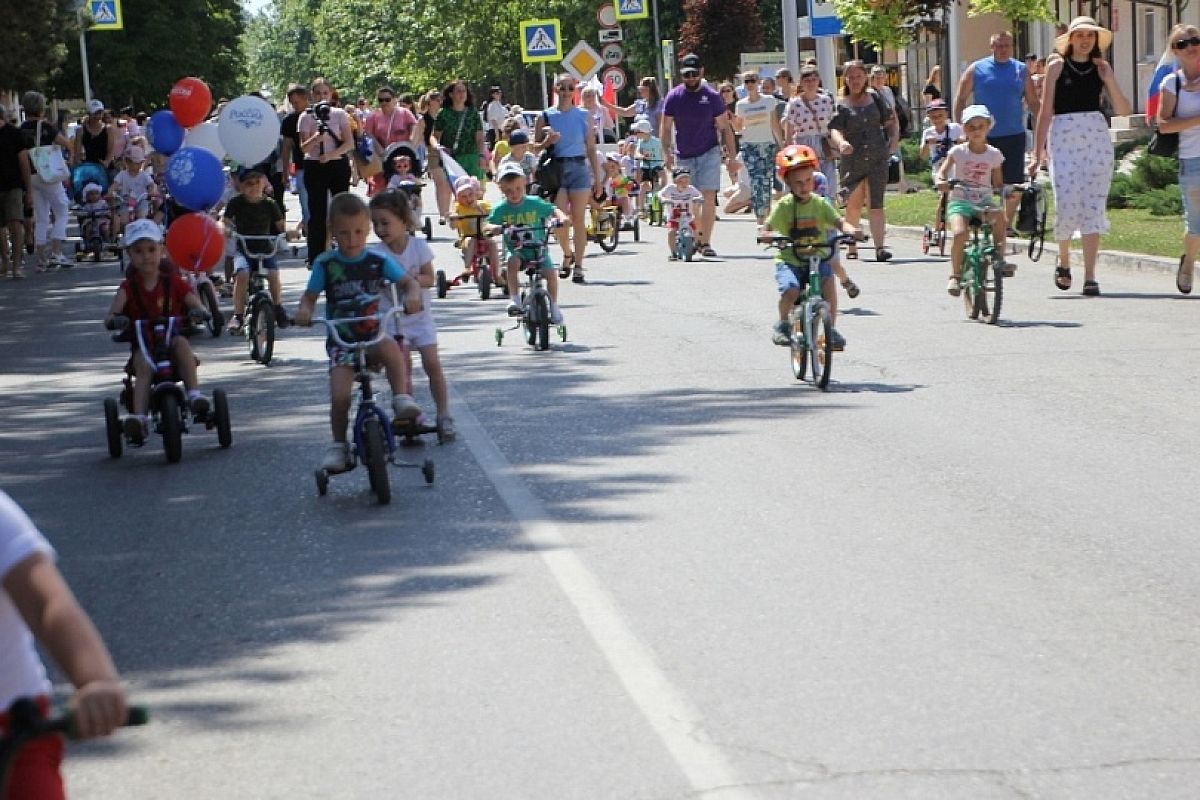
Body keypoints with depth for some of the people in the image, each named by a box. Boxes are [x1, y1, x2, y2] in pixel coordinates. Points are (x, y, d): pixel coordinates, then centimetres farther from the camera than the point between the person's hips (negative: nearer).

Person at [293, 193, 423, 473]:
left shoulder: (378, 260, 1)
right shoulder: (326, 263, 1)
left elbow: (409, 282, 5)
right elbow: (310, 295, 6)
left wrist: (413, 295, -19)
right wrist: (304, 310, -17)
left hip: (373, 336, 0)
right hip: (341, 341, 0)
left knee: (390, 347, -37)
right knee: (339, 396, -20)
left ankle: (402, 400, -26)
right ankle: (338, 445, -1)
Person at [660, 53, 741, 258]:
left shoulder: (712, 97, -4)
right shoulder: (673, 97, -1)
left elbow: (725, 128, 2)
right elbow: (665, 128, 5)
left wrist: (732, 157, -1)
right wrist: (667, 153, -6)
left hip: (708, 153, -2)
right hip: (683, 156, 2)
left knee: (708, 197, -13)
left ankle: (705, 242, -14)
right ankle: (693, 239, 21)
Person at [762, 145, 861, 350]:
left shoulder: (820, 204, 2)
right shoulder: (783, 206, -4)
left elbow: (839, 221, -8)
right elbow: (767, 227, -9)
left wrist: (851, 230, -30)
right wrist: (767, 235, -33)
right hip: (789, 261, -2)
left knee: (828, 279, -29)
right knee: (791, 290, -28)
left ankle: (831, 328, -14)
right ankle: (783, 323, 6)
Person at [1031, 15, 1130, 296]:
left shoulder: (1101, 67, 10)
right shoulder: (1057, 65, 3)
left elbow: (1123, 111, 7)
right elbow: (1045, 112, 1)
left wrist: (1109, 80, -6)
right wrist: (1037, 153, -3)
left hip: (1097, 135, 2)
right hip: (1063, 135, -2)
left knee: (1093, 206, -3)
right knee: (1066, 204, -10)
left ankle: (1090, 278, -2)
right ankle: (1063, 260, 18)